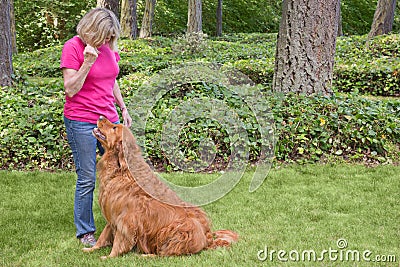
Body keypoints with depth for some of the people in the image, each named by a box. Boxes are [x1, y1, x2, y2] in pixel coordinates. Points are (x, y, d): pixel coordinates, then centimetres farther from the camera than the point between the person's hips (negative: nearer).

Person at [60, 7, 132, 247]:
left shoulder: (109, 48, 8)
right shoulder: (73, 47, -10)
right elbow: (71, 89, -14)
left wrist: (123, 108, 21)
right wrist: (88, 62, -22)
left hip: (110, 119, 6)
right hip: (81, 122, -6)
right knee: (87, 179, -1)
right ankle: (85, 232, 13)